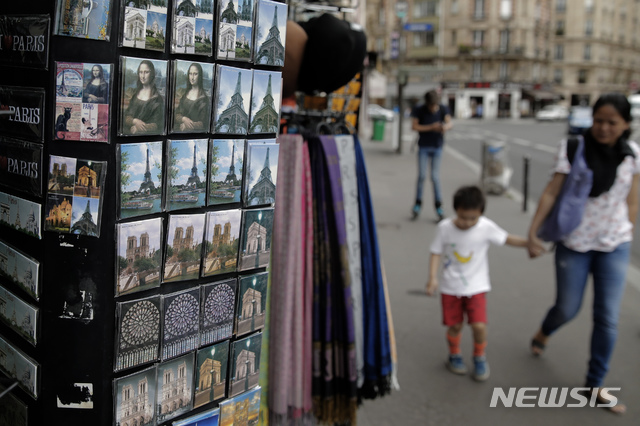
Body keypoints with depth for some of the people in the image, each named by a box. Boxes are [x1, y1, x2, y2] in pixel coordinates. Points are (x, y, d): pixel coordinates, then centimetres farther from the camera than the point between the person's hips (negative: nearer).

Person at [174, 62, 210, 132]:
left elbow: (203, 123, -4)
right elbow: (176, 115, 9)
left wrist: (189, 125, -17)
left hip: (195, 132, -3)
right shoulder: (185, 94, 13)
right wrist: (184, 119, -11)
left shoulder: (203, 97, -3)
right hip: (179, 131, 3)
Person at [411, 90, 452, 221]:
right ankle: (418, 203, 13)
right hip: (423, 147, 0)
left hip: (437, 147, 0)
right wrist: (431, 127, -20)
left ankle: (438, 206, 11)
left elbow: (450, 123, -20)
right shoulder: (420, 110, -9)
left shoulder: (443, 109, -7)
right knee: (421, 175, -2)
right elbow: (414, 126, -10)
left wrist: (446, 126, -44)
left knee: (435, 177, 0)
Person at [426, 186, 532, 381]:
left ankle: (480, 358, 20)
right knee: (455, 325, 7)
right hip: (450, 286, 0)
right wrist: (432, 277, -16)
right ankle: (454, 356, 35)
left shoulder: (486, 227, -12)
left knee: (479, 326, -8)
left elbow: (508, 239, -2)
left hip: (476, 286, 0)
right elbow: (436, 253, -6)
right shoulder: (445, 228, -12)